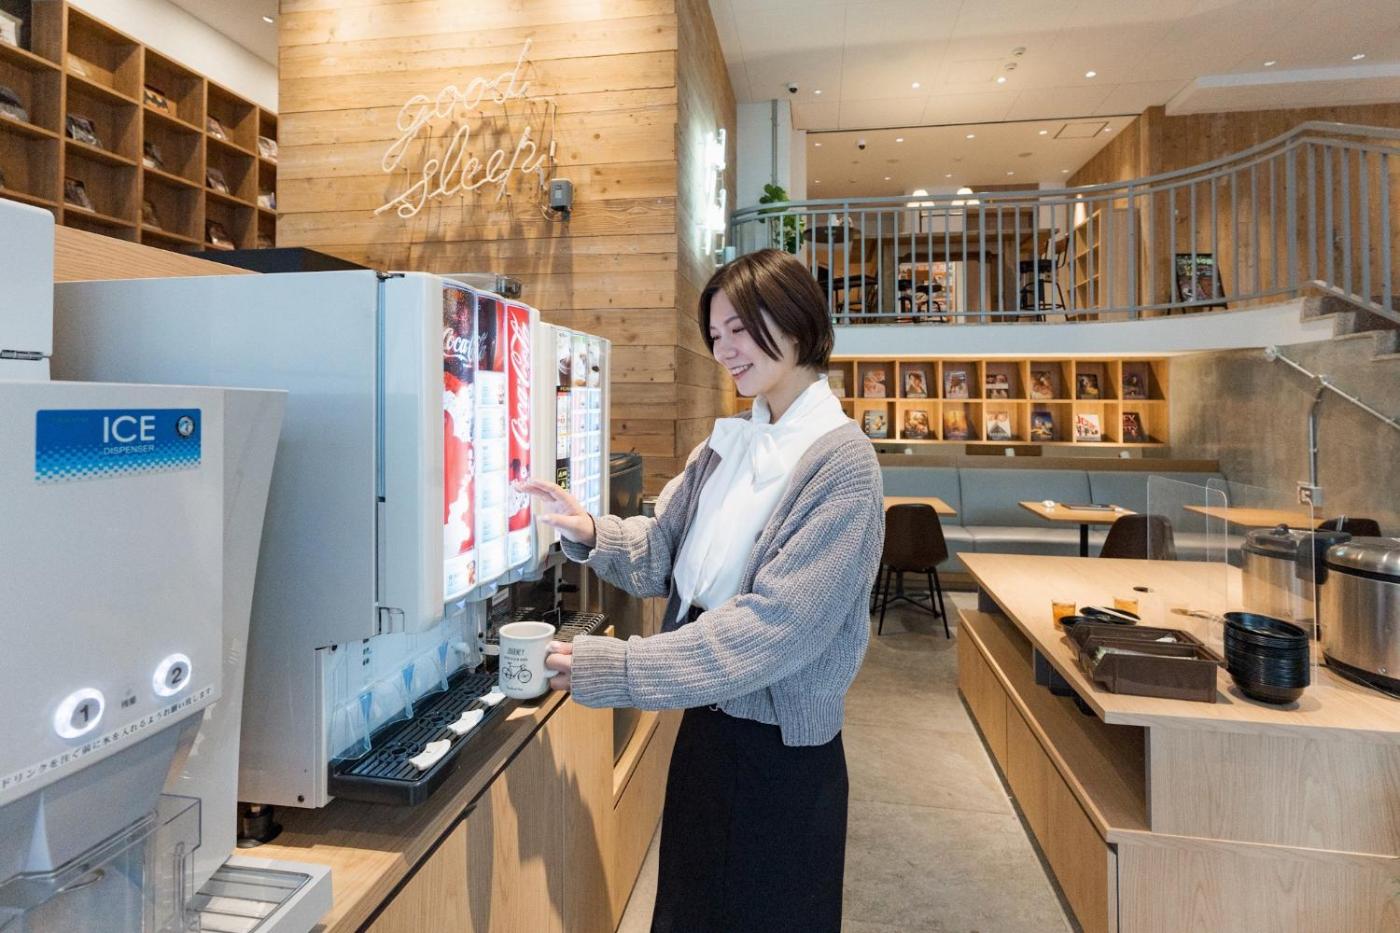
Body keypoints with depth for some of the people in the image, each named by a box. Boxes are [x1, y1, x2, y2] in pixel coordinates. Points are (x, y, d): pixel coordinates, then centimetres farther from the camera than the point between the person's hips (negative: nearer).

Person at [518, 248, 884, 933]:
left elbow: (774, 628, -27)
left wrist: (606, 668, -29)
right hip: (706, 719, 6)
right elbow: (663, 552, 4)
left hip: (779, 747, -6)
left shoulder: (841, 464, -20)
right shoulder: (729, 441, 3)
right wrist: (592, 533, -16)